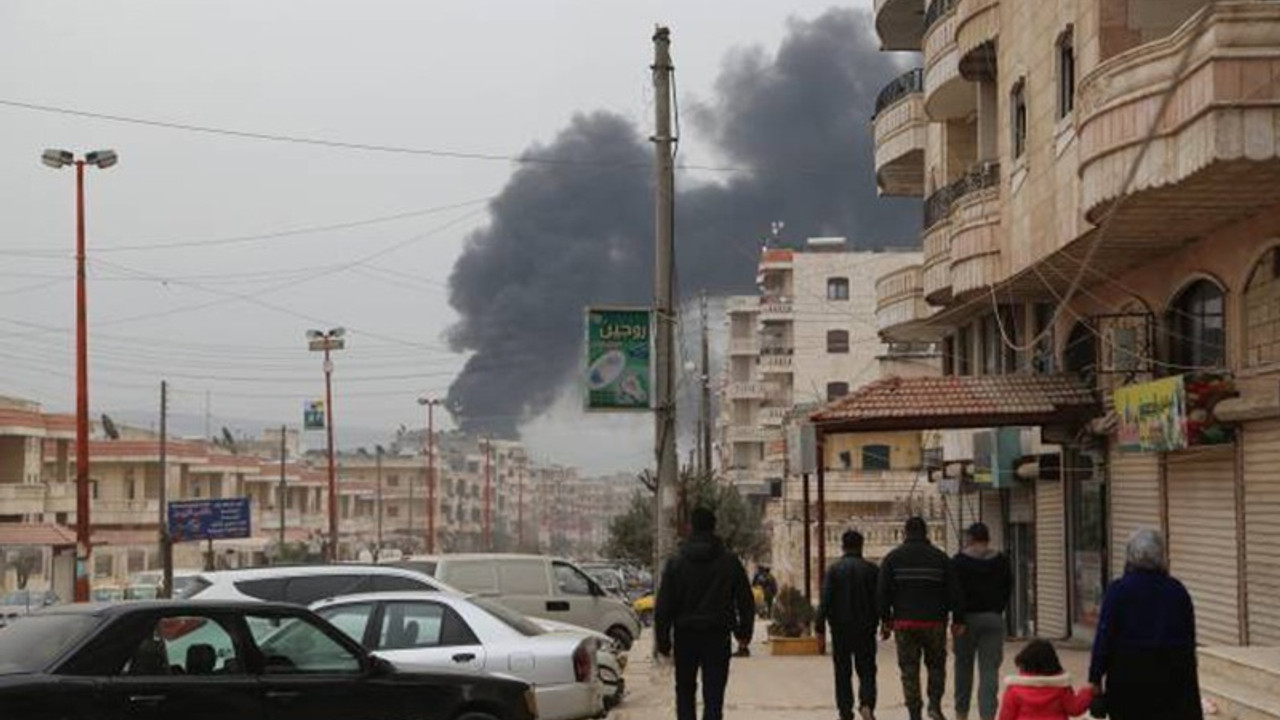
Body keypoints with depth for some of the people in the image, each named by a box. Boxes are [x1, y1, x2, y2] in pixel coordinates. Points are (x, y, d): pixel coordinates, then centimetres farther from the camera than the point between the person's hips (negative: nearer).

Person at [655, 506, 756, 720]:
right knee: (713, 694, 0)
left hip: (685, 636, 0)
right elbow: (746, 602, 5)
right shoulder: (730, 563, 0)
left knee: (685, 691, 16)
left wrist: (662, 640, 1)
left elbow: (663, 606, -4)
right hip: (718, 636, 0)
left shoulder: (676, 563, -2)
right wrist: (744, 631, 17)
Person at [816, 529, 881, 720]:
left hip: (840, 628, 0)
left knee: (843, 672, 8)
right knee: (867, 670, 5)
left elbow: (825, 600, -8)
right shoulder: (872, 570, -1)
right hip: (865, 628, 0)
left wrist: (820, 626, -5)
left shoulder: (834, 570, -4)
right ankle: (867, 704, -17)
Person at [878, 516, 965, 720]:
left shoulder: (892, 558, 2)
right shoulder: (940, 558, 3)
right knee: (936, 665, 15)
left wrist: (886, 620, 6)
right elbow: (954, 591, 1)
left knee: (909, 670, 4)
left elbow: (882, 592, 0)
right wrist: (958, 620, 5)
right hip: (934, 622, 0)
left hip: (904, 622, 0)